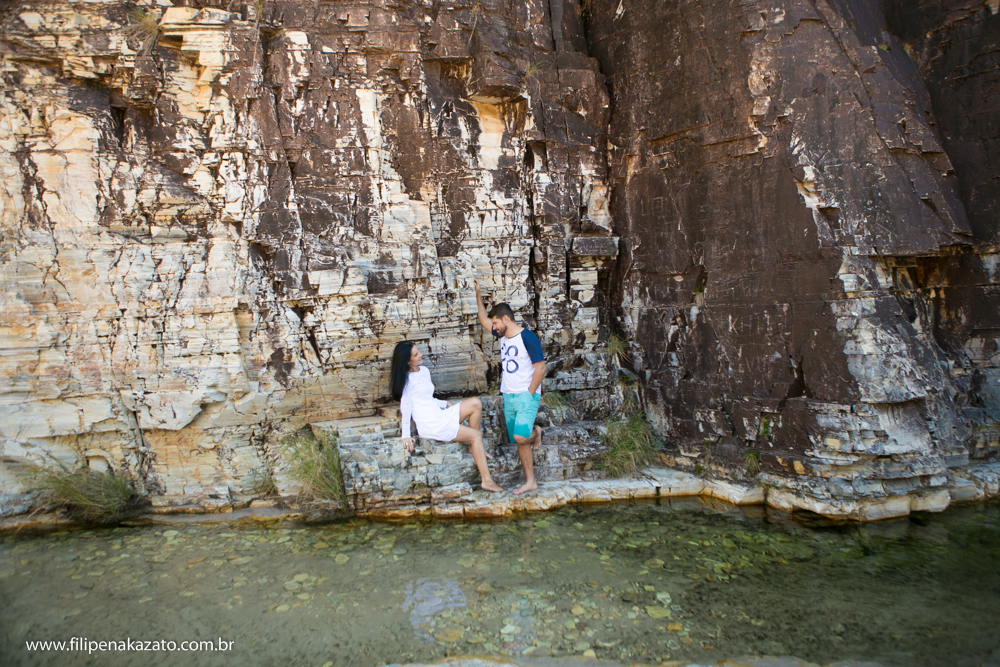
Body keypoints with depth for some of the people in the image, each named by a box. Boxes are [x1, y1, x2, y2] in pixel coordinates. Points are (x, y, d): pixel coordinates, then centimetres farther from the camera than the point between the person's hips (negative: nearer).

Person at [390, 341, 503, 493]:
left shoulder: (424, 371, 14)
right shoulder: (407, 379, -12)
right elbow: (405, 407, -12)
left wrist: (445, 403, 12)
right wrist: (406, 435, -12)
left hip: (440, 416, 8)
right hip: (430, 425, -8)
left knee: (475, 403, -9)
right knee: (476, 435, -12)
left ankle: (474, 446, -1)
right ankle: (486, 480, -10)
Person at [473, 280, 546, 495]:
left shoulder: (528, 338, -14)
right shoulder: (502, 335, 9)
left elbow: (540, 368, -14)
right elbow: (483, 318, 24)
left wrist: (529, 395, -14)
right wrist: (478, 294, 17)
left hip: (526, 396, -7)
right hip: (508, 397, 7)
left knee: (520, 437, -21)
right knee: (519, 442, 7)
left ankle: (535, 433, 11)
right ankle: (530, 481, 17)